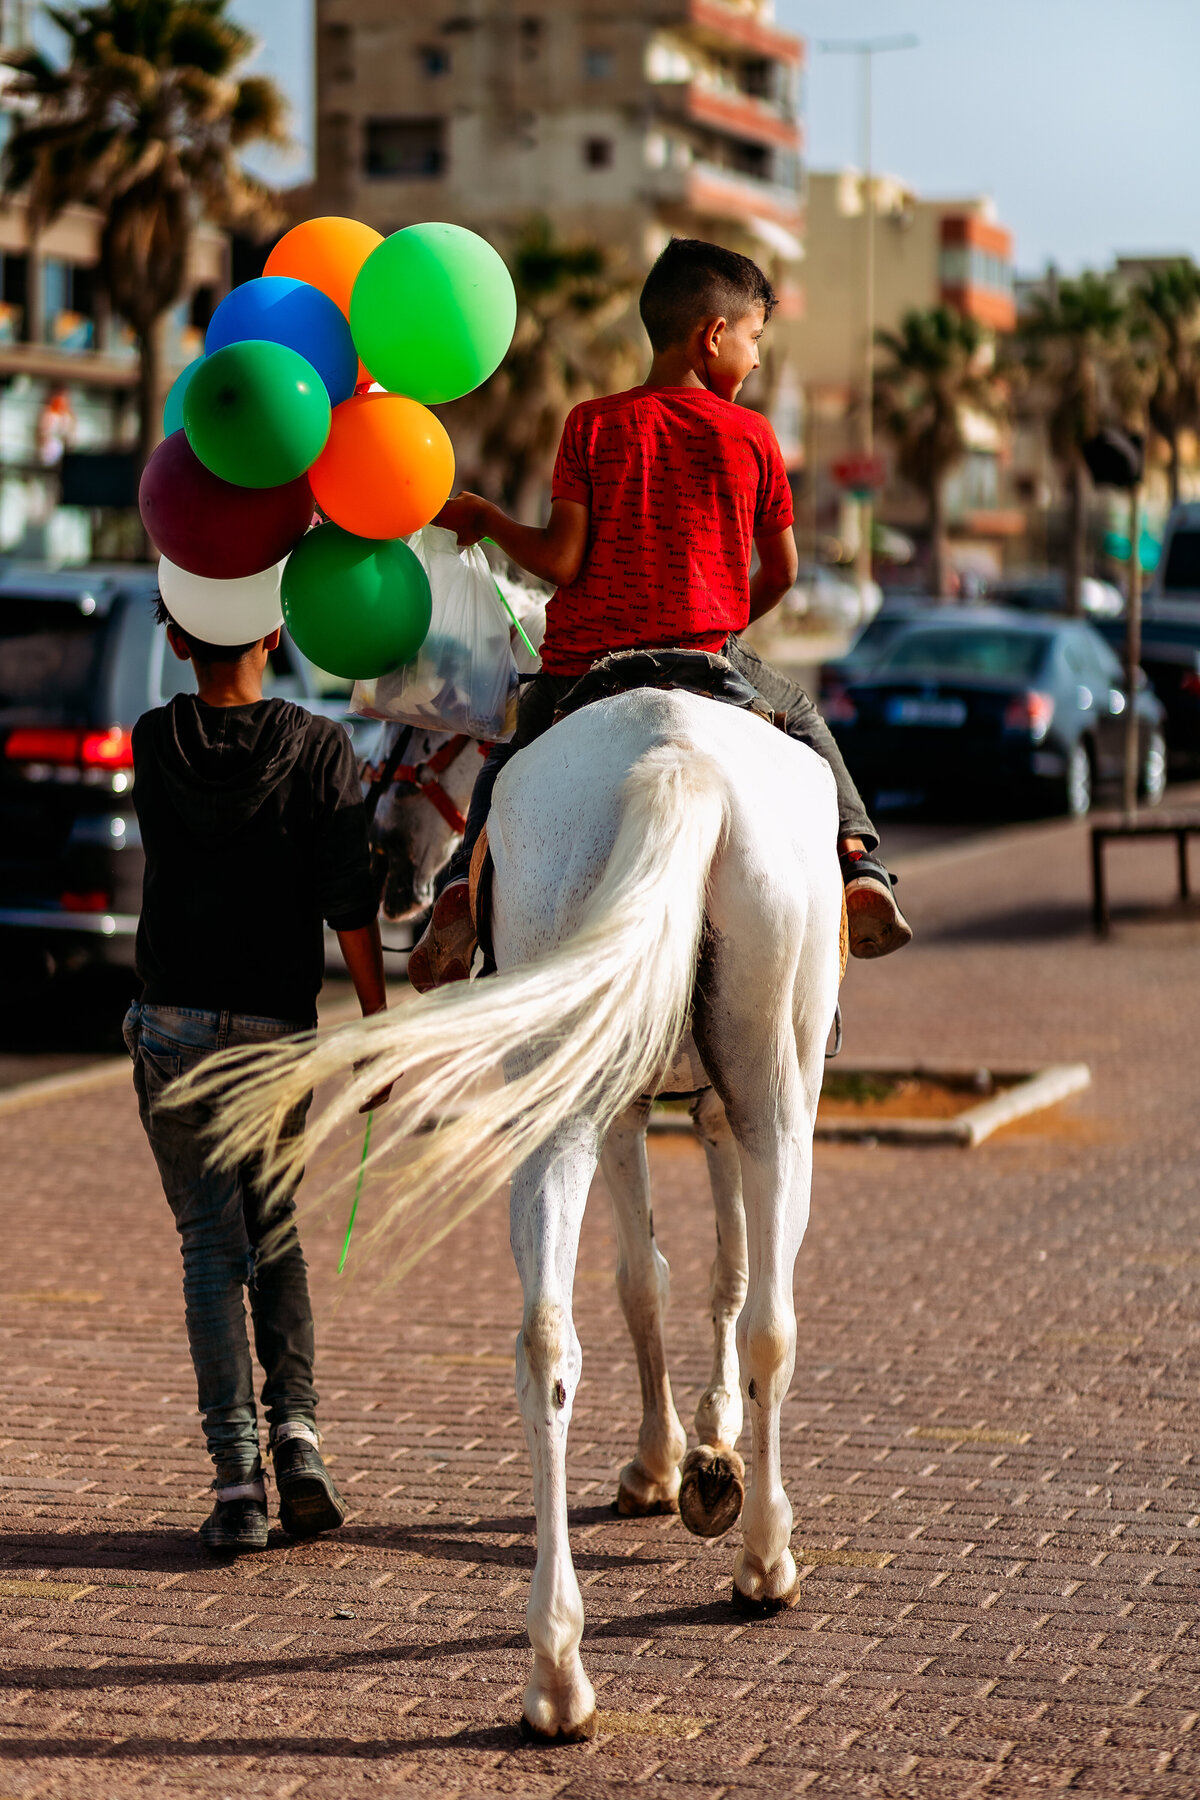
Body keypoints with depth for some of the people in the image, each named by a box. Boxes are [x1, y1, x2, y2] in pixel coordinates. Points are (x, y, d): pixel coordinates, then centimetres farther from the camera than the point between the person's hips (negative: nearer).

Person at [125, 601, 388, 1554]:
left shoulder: (154, 745, -2)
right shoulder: (320, 745, -6)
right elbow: (350, 902, -10)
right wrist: (377, 1025, -4)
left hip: (173, 1027, 0)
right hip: (278, 1027, 0)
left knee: (212, 1245, 4)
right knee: (274, 1237, 17)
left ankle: (237, 1473, -7)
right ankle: (297, 1433, 1)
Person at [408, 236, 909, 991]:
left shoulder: (593, 424, 0)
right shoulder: (752, 435, 1)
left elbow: (561, 559, -6)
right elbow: (781, 573, 8)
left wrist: (484, 517, 11)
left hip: (584, 665, 0)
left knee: (508, 766, 26)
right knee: (805, 721, 28)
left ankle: (464, 887, 0)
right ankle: (859, 862, 11)